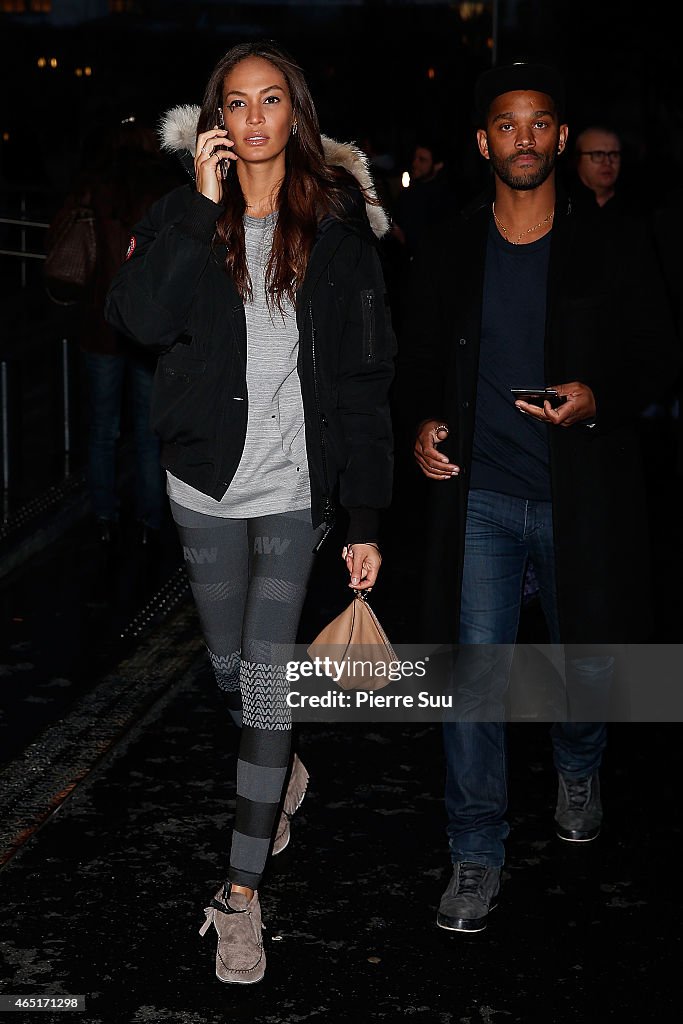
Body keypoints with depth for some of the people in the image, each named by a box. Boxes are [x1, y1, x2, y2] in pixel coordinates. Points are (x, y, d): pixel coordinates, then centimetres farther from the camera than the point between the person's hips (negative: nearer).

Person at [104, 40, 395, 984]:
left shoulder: (339, 226, -2)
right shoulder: (186, 216, 2)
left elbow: (364, 378, -4)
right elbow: (139, 320, -17)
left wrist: (367, 520, -8)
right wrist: (202, 205, -19)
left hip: (297, 488, -2)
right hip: (207, 482, 2)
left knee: (267, 674, -5)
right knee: (229, 663, 15)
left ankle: (242, 890, 3)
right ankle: (283, 767, 47)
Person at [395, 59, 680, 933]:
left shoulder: (610, 254, -2)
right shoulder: (448, 253, 4)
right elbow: (419, 357, 13)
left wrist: (599, 398, -16)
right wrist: (423, 420, -6)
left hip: (579, 496, 0)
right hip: (479, 495, 0)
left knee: (589, 658, 14)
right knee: (476, 669, -2)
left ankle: (577, 771, 47)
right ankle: (476, 854, 10)